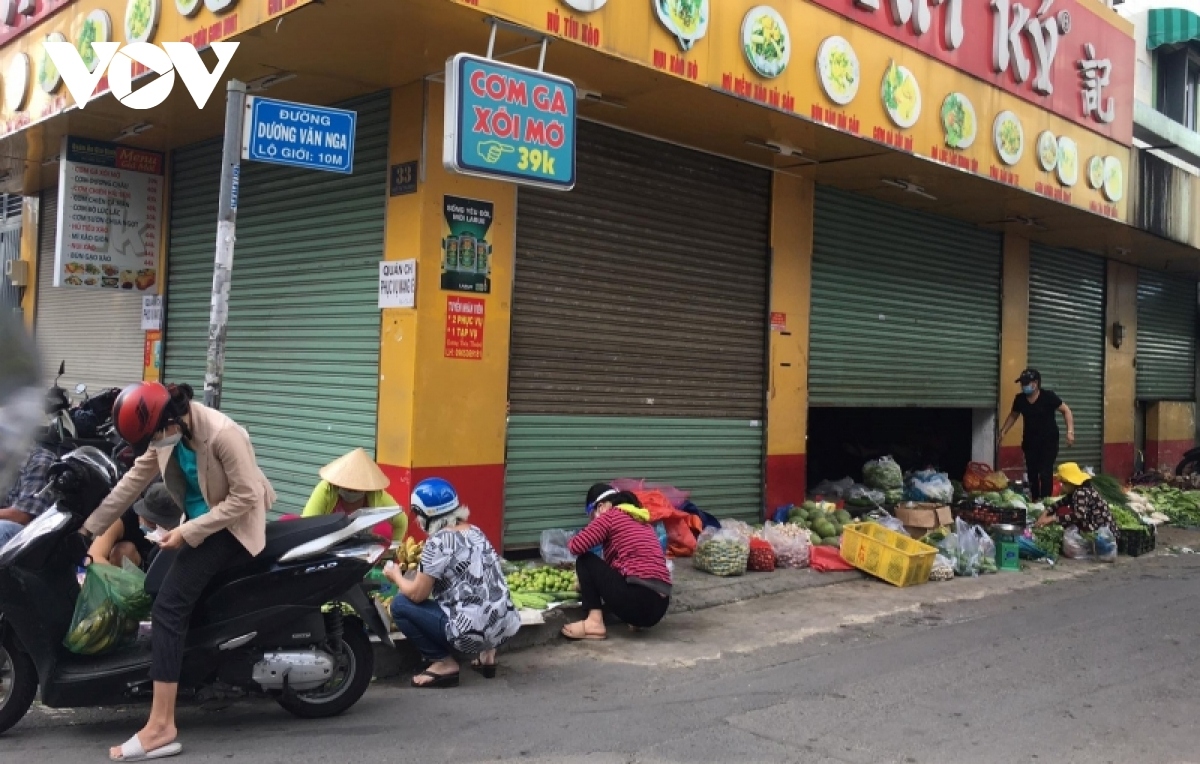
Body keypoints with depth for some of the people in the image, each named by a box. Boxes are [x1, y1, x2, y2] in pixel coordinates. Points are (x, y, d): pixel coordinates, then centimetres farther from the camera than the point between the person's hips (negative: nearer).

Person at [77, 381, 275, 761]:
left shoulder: (222, 434, -27)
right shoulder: (167, 432, -2)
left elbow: (245, 498, -25)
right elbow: (134, 480, 7)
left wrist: (188, 531, -23)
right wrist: (89, 527, 8)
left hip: (233, 526, -9)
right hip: (200, 523, 9)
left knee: (168, 605, -17)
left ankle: (161, 727, -17)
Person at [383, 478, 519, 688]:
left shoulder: (438, 541, -12)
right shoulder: (475, 532, 12)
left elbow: (417, 594, -8)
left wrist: (396, 576, 12)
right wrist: (423, 564, 27)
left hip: (474, 632, -8)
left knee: (400, 604, 3)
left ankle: (444, 663, 2)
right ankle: (486, 651, 19)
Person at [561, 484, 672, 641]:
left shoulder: (610, 515, 2)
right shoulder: (641, 520, 23)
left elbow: (576, 546, -5)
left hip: (638, 601, -8)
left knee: (585, 561, 9)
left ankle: (595, 622, -4)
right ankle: (639, 620, 15)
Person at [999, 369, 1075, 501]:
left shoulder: (1048, 396, -15)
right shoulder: (1019, 399, -3)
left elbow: (1066, 411, -10)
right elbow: (1013, 415, 15)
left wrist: (1070, 431, -19)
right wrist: (1003, 431, 7)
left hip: (1049, 441, -4)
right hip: (1030, 441, 4)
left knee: (1045, 473, -11)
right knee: (1032, 472, 9)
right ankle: (1035, 500, 23)